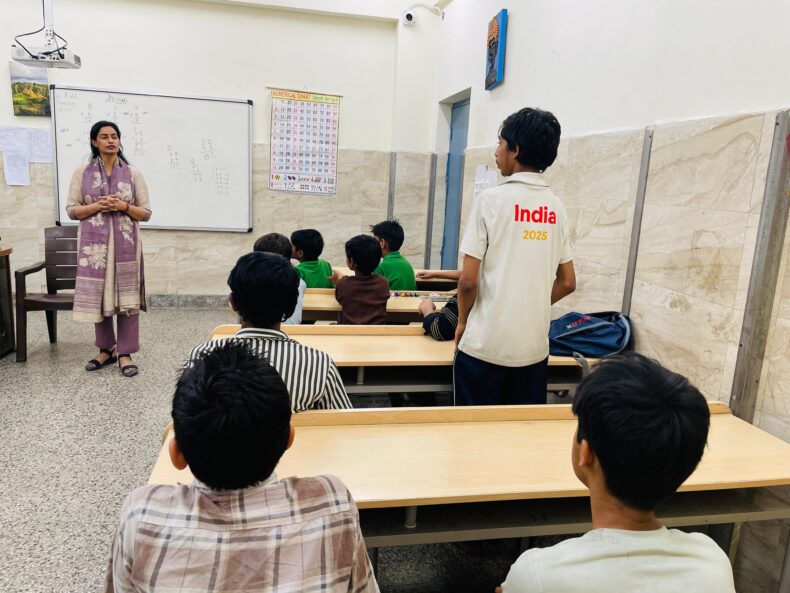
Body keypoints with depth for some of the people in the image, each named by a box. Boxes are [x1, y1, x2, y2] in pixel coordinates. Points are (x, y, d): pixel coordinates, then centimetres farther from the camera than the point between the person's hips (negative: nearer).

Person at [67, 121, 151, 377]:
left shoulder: (133, 173, 5)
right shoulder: (82, 172, 5)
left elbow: (146, 213, 4)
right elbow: (72, 210, 3)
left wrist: (124, 206, -14)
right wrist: (97, 206, -13)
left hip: (125, 243, -1)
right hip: (94, 243, 1)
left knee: (127, 296, -2)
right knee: (98, 295, 4)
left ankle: (125, 353, 5)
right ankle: (106, 349, 19)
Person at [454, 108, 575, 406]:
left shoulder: (491, 199, -11)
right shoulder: (556, 207, 5)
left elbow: (469, 280, -12)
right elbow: (567, 283, 9)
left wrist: (462, 320, 5)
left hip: (486, 343, -5)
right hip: (535, 345, 5)